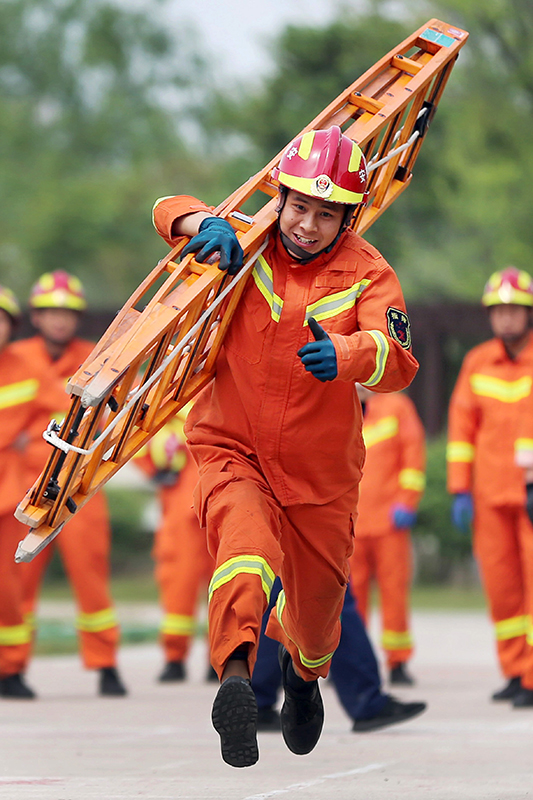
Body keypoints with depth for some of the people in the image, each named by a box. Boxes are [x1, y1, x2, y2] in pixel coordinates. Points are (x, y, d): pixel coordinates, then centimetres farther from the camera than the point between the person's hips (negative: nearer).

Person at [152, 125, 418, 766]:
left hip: (320, 472, 2)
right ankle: (235, 676, -54)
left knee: (316, 604, 19)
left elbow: (398, 364, -26)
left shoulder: (367, 275, -11)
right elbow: (170, 212, -6)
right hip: (232, 452, -2)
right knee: (248, 552, -34)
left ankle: (305, 671, 55)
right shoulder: (251, 245, -8)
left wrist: (346, 355, -50)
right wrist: (207, 223, -29)